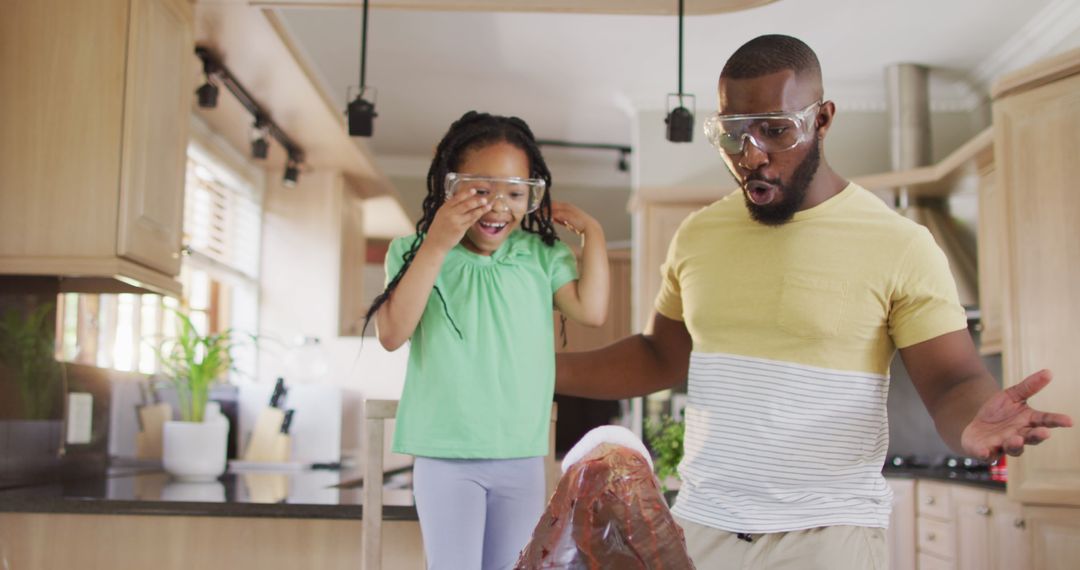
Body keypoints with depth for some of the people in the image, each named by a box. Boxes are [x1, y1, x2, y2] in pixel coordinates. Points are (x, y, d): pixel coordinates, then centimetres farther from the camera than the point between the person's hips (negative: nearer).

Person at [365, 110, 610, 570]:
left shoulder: (541, 256, 1)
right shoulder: (416, 253, -6)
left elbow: (592, 311, -9)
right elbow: (392, 334, -18)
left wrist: (592, 232, -6)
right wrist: (435, 246, -24)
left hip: (522, 458, 3)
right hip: (447, 457, -3)